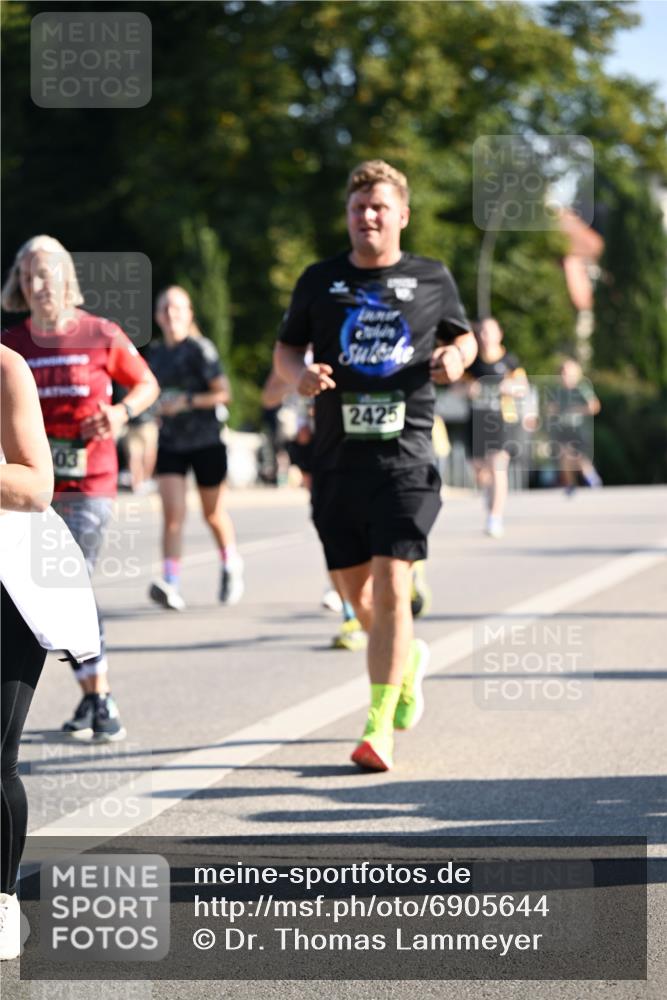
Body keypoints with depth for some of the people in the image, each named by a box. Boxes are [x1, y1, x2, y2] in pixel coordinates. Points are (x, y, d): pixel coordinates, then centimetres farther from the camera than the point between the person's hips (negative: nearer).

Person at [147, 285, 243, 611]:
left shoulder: (200, 349, -8)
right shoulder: (155, 354, 9)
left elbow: (223, 393, -13)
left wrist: (187, 402, -21)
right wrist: (159, 412, 11)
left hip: (206, 442, -3)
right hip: (170, 445, 3)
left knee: (213, 513, 10)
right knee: (173, 513, -13)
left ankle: (231, 565, 37)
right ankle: (170, 584, -22)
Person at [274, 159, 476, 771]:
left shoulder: (433, 279, 7)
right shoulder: (320, 281, 9)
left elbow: (463, 336, 21)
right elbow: (285, 349, 17)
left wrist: (455, 357, -3)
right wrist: (300, 373, -5)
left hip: (405, 457, -3)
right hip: (337, 459, 3)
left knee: (390, 587, -14)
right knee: (356, 594, 10)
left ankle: (379, 728, -13)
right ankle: (409, 660, 42)